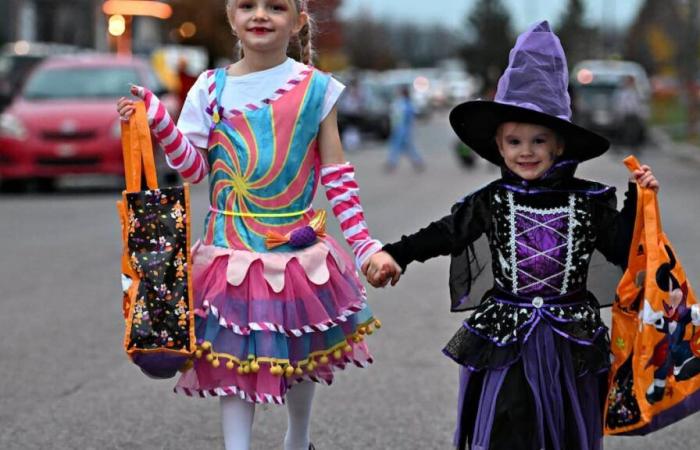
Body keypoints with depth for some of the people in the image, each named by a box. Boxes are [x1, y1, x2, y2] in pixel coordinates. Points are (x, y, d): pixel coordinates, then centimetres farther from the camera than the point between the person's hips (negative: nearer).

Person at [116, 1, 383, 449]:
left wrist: (363, 242, -4)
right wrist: (159, 122, -15)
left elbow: (336, 174, 0)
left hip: (299, 244, 0)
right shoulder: (212, 88, 0)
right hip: (232, 245, 0)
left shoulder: (316, 87, -3)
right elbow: (194, 166, -1)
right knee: (235, 355, 0)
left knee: (301, 355, 15)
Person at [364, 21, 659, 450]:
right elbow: (446, 233, -2)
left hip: (571, 340, 1)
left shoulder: (589, 201, -3)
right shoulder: (492, 201, -3)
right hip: (506, 336, 0)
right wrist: (394, 254, -12)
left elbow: (622, 248, -1)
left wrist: (639, 200, -10)